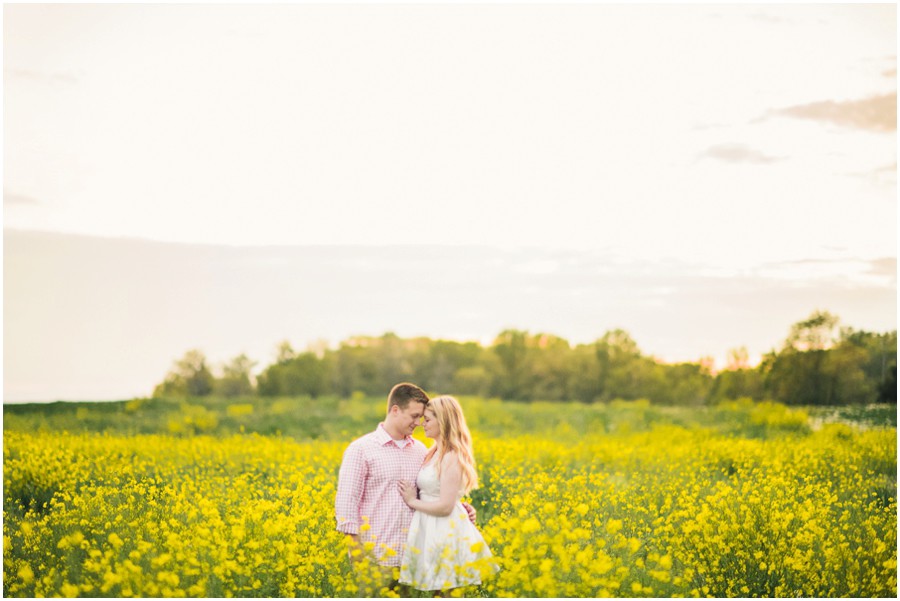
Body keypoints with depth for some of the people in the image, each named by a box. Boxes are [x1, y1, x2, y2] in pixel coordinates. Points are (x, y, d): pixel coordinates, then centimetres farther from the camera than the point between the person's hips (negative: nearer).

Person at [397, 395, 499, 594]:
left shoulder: (451, 457, -15)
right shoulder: (434, 453, 12)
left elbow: (445, 506, -20)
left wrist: (412, 501, -9)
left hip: (445, 532, -9)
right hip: (429, 531, 9)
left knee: (446, 592, -4)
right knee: (433, 591, 9)